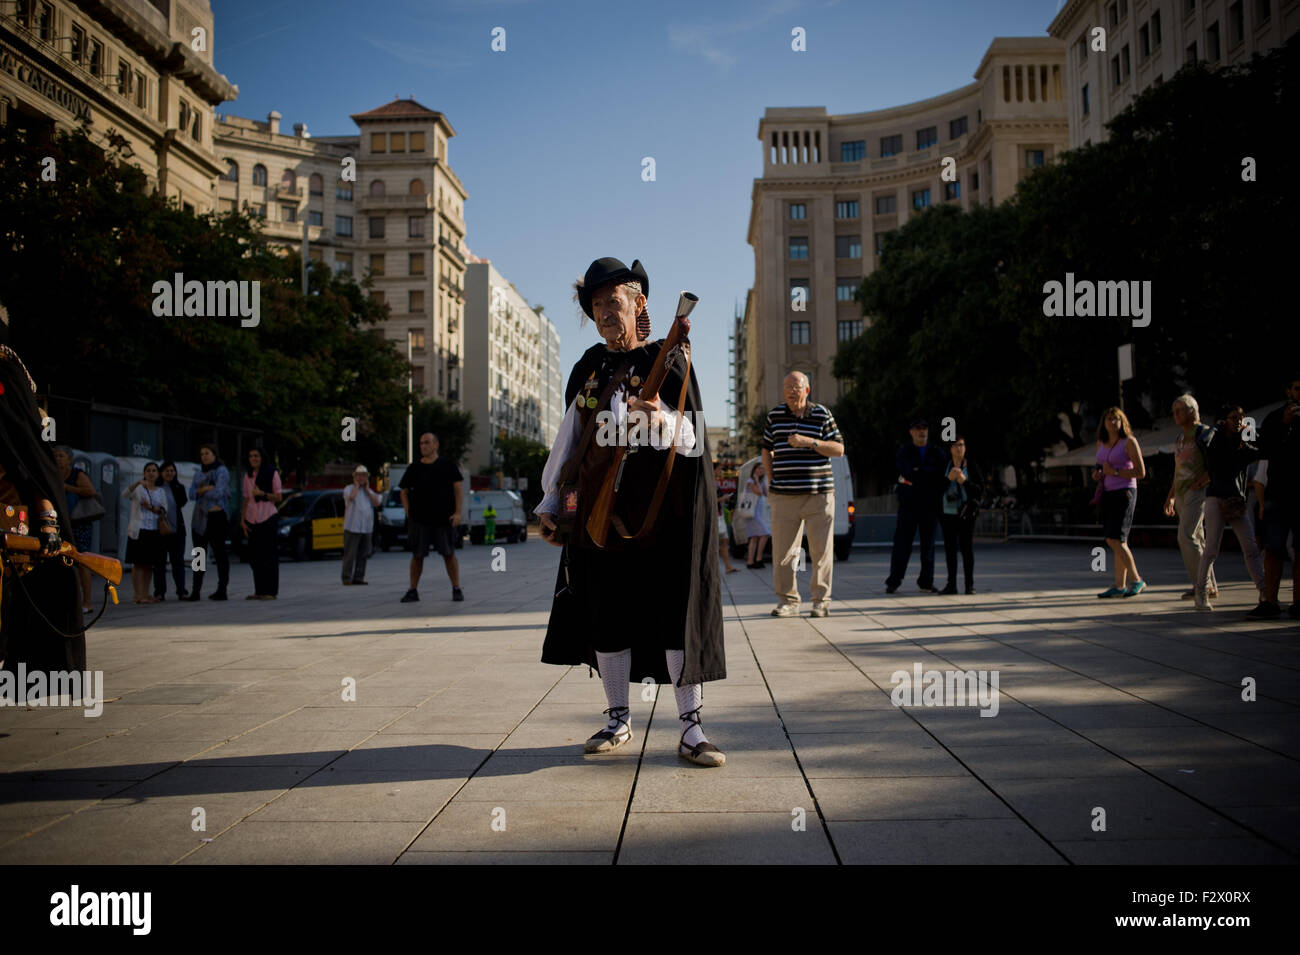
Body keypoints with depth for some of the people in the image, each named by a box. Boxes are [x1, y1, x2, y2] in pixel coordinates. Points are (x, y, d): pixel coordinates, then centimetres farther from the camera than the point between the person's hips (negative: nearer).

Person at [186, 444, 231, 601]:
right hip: (199, 517, 7)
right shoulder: (199, 473, 18)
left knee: (219, 552, -2)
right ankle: (195, 591, 3)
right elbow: (192, 493, 5)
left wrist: (200, 491, -1)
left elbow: (218, 492, -16)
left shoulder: (221, 471, -3)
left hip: (216, 517, -7)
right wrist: (206, 489, -13)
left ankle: (222, 590, 1)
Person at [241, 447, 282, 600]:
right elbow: (246, 499, 16)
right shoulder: (248, 475, 14)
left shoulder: (272, 473, -1)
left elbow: (278, 497, -1)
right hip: (252, 519, 5)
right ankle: (259, 591, 10)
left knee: (269, 556, -6)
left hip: (268, 518, -5)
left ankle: (271, 591, -3)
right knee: (254, 556, 4)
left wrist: (262, 494, -17)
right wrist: (242, 519, 9)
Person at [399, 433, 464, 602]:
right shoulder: (414, 468, 9)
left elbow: (459, 488, 2)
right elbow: (404, 491, 15)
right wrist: (408, 513, 3)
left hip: (444, 518, -2)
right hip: (419, 519, 2)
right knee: (417, 555, 3)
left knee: (449, 554, -1)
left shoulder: (447, 465, 4)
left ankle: (456, 589, 6)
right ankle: (413, 591, 11)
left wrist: (457, 512, -7)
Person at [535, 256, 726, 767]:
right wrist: (550, 500, 14)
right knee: (606, 614, 6)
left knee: (677, 611, -5)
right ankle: (619, 721, 20)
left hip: (662, 511, -4)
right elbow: (569, 435, 17)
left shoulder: (667, 361, 1)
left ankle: (691, 729, 1)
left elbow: (690, 440, -5)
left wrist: (660, 418, -26)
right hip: (600, 508, 4)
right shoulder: (589, 367, 14)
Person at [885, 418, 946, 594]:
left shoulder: (936, 454, 13)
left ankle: (926, 582, 11)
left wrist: (918, 474, -5)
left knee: (928, 545, 4)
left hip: (930, 505, 2)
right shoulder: (904, 452, 6)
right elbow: (907, 472, -12)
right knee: (902, 543, -5)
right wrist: (929, 474, -11)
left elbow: (943, 477, 2)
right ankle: (893, 582, 0)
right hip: (908, 505, -2)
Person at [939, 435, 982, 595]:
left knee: (967, 548, -3)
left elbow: (980, 490, -2)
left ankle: (970, 585, 2)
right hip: (947, 512, 3)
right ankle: (951, 584, 8)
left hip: (966, 513, -2)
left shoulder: (972, 466, 1)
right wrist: (948, 478, -13)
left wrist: (964, 481, -16)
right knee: (950, 549, 4)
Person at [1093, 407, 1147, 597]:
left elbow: (1141, 472, -11)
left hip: (1124, 494, -7)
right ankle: (1119, 586, 7)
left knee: (1114, 540, -15)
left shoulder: (1130, 442, -8)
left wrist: (1115, 472, -16)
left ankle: (1136, 581, -5)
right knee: (1118, 542, 6)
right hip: (1108, 494, 7)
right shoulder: (1101, 443, 11)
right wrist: (1097, 475, 1)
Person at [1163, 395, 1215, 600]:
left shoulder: (1204, 434, -7)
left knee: (1186, 536, -17)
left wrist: (1199, 483, -18)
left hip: (1197, 493, -8)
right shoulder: (1179, 438, 18)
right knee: (1197, 540, 9)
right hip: (1182, 495, 8)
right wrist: (1170, 496, 22)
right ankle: (1210, 586, 13)